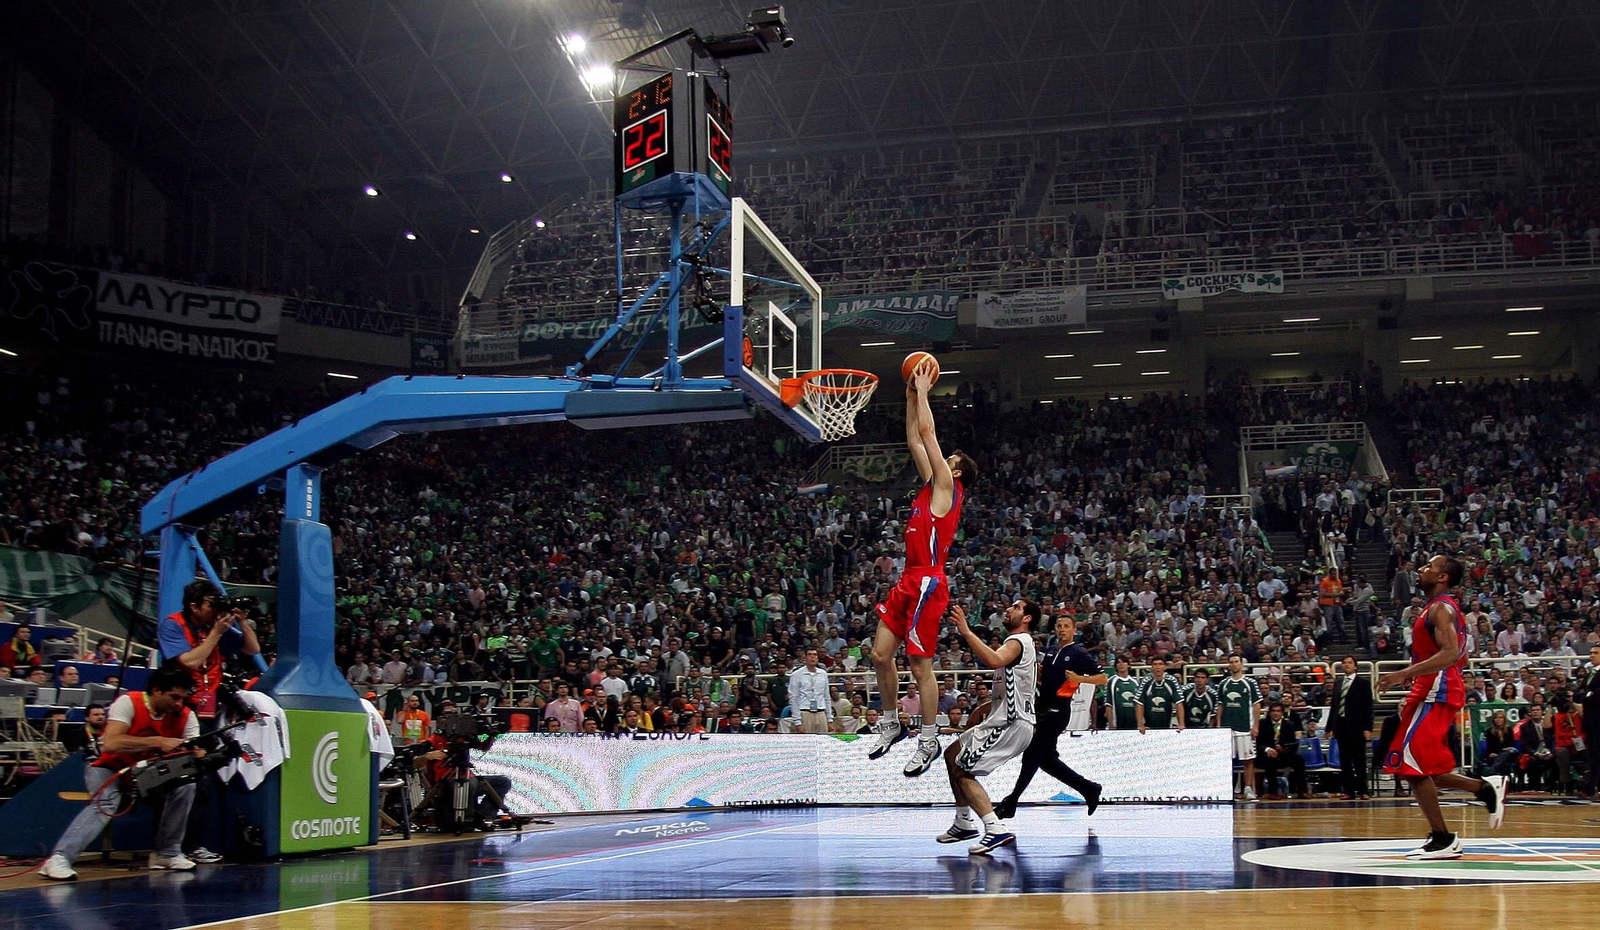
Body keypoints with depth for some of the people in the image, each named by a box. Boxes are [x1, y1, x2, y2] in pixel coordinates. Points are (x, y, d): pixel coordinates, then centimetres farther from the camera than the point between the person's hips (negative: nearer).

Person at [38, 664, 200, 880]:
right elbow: (110, 743, -36)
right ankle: (58, 860, -40)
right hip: (109, 770, -5)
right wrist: (158, 742, -41)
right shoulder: (129, 703, -23)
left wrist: (196, 754, -39)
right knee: (106, 802, -34)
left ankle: (167, 853, -8)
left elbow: (198, 754, -13)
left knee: (186, 783, -19)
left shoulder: (186, 716, -9)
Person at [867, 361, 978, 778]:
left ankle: (929, 742, 2)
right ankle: (891, 724, 21)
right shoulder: (931, 486, 18)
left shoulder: (947, 487, -3)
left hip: (928, 582, -9)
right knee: (880, 654, 7)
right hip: (909, 580, 9)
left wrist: (923, 391, 5)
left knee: (920, 664, -5)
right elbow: (915, 438, 24)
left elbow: (928, 432, -4)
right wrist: (912, 395, 23)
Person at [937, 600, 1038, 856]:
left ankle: (997, 829, -22)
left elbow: (994, 660, -36)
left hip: (1011, 724, -11)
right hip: (1003, 720, 11)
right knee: (952, 754, 19)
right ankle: (965, 822, 23)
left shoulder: (1018, 641, -13)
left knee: (962, 770, -13)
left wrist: (966, 631, -35)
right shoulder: (1019, 643, 21)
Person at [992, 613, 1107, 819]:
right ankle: (1088, 789, 22)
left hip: (1058, 710, -8)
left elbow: (1103, 678, -8)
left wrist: (1079, 678, -22)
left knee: (1032, 755, -7)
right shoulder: (1050, 653, 16)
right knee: (1047, 759, 11)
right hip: (1044, 708, 8)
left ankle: (1010, 803, -3)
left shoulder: (1079, 654, -5)